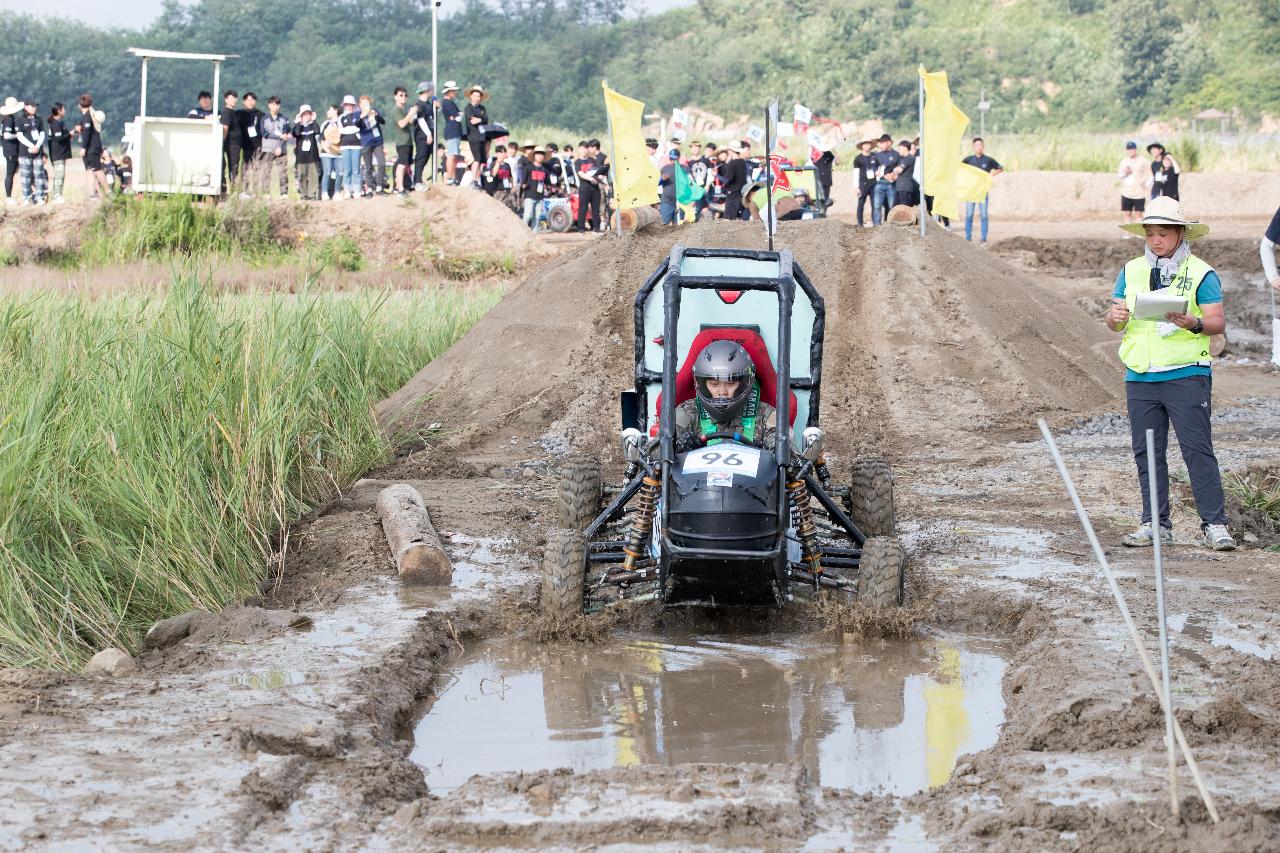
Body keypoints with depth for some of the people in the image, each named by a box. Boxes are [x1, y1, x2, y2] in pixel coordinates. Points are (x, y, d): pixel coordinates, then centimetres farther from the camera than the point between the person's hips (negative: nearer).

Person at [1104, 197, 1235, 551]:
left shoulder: (1200, 273, 0)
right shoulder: (1131, 272, 13)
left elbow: (1218, 323, -5)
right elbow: (1115, 320, 11)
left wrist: (1193, 323, -26)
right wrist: (1115, 317, -13)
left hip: (1186, 374, -5)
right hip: (1140, 376, 5)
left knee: (1197, 449, -8)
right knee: (1147, 452, 6)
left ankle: (1214, 524, -6)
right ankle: (1155, 524, 13)